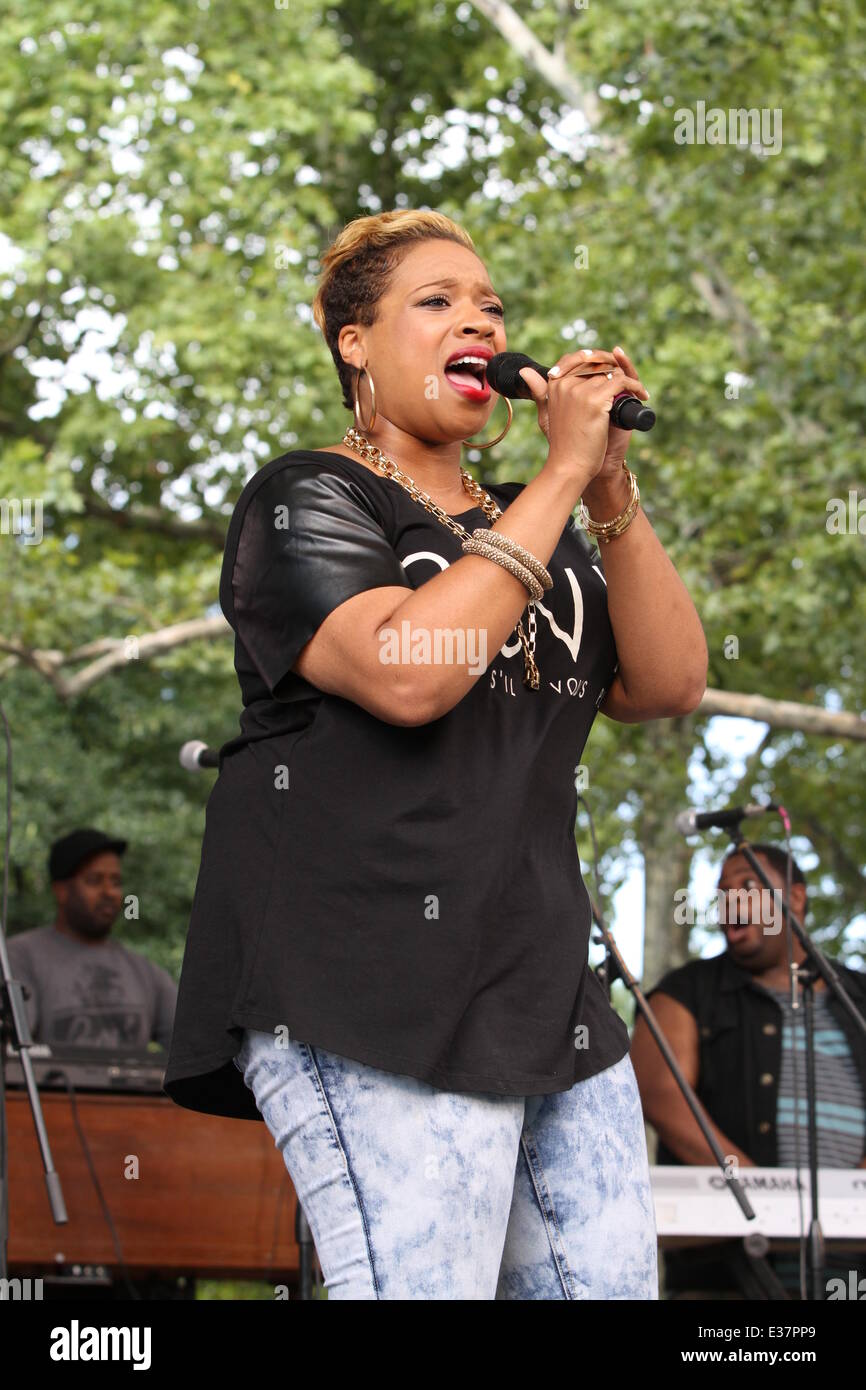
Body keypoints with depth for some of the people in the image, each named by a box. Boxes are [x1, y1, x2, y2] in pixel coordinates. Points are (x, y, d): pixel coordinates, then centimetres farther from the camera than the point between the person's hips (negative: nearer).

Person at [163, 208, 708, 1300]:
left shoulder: (531, 523, 24)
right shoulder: (307, 501, 2)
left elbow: (667, 687, 11)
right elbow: (406, 672, -18)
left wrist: (611, 491, -1)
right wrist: (561, 478, -13)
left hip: (548, 997, 8)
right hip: (373, 999, -7)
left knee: (612, 1283, 2)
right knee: (425, 1288, -16)